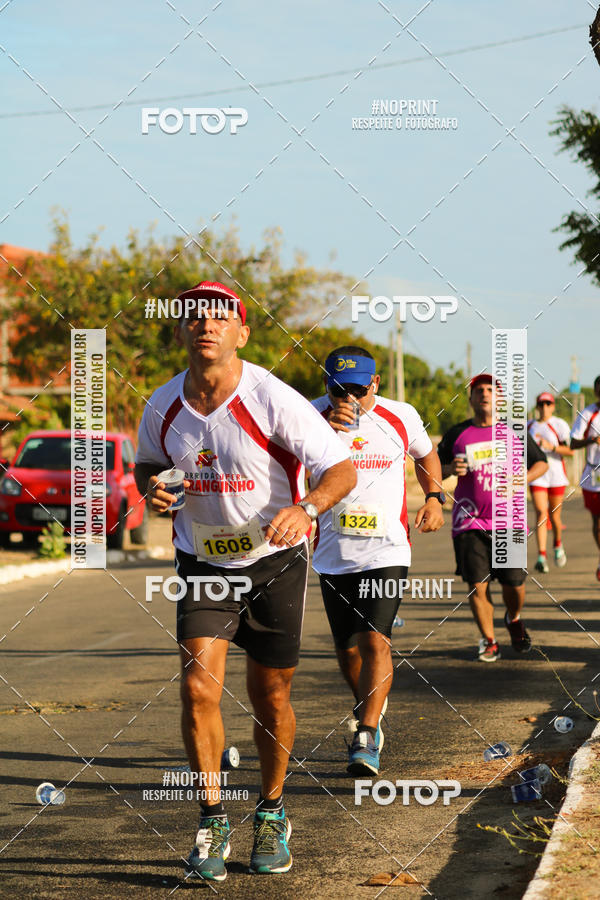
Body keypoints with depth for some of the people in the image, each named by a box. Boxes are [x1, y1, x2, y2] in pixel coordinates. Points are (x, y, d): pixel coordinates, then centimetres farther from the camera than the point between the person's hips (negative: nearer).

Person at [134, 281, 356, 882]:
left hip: (275, 562, -2)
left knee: (270, 698, 7)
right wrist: (153, 488, -8)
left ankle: (271, 812, 29)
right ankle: (212, 822, -4)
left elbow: (342, 468, -17)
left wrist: (305, 507, -36)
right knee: (198, 686, -15)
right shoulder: (163, 408, -6)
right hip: (202, 563, 2)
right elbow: (148, 463, 15)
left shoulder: (272, 399, -18)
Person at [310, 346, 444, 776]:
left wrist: (434, 497, 5)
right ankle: (371, 711, 38)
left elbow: (426, 453, 20)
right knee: (347, 648, 11)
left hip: (387, 551, -2)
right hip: (334, 553, 2)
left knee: (374, 641, -16)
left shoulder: (401, 416, -1)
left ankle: (367, 739, -14)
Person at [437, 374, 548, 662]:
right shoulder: (456, 434, 5)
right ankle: (489, 641, 12)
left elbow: (541, 462, 14)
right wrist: (450, 469, -10)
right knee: (477, 584, -4)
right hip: (469, 521, 0)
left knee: (514, 584, 0)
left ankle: (514, 619, 34)